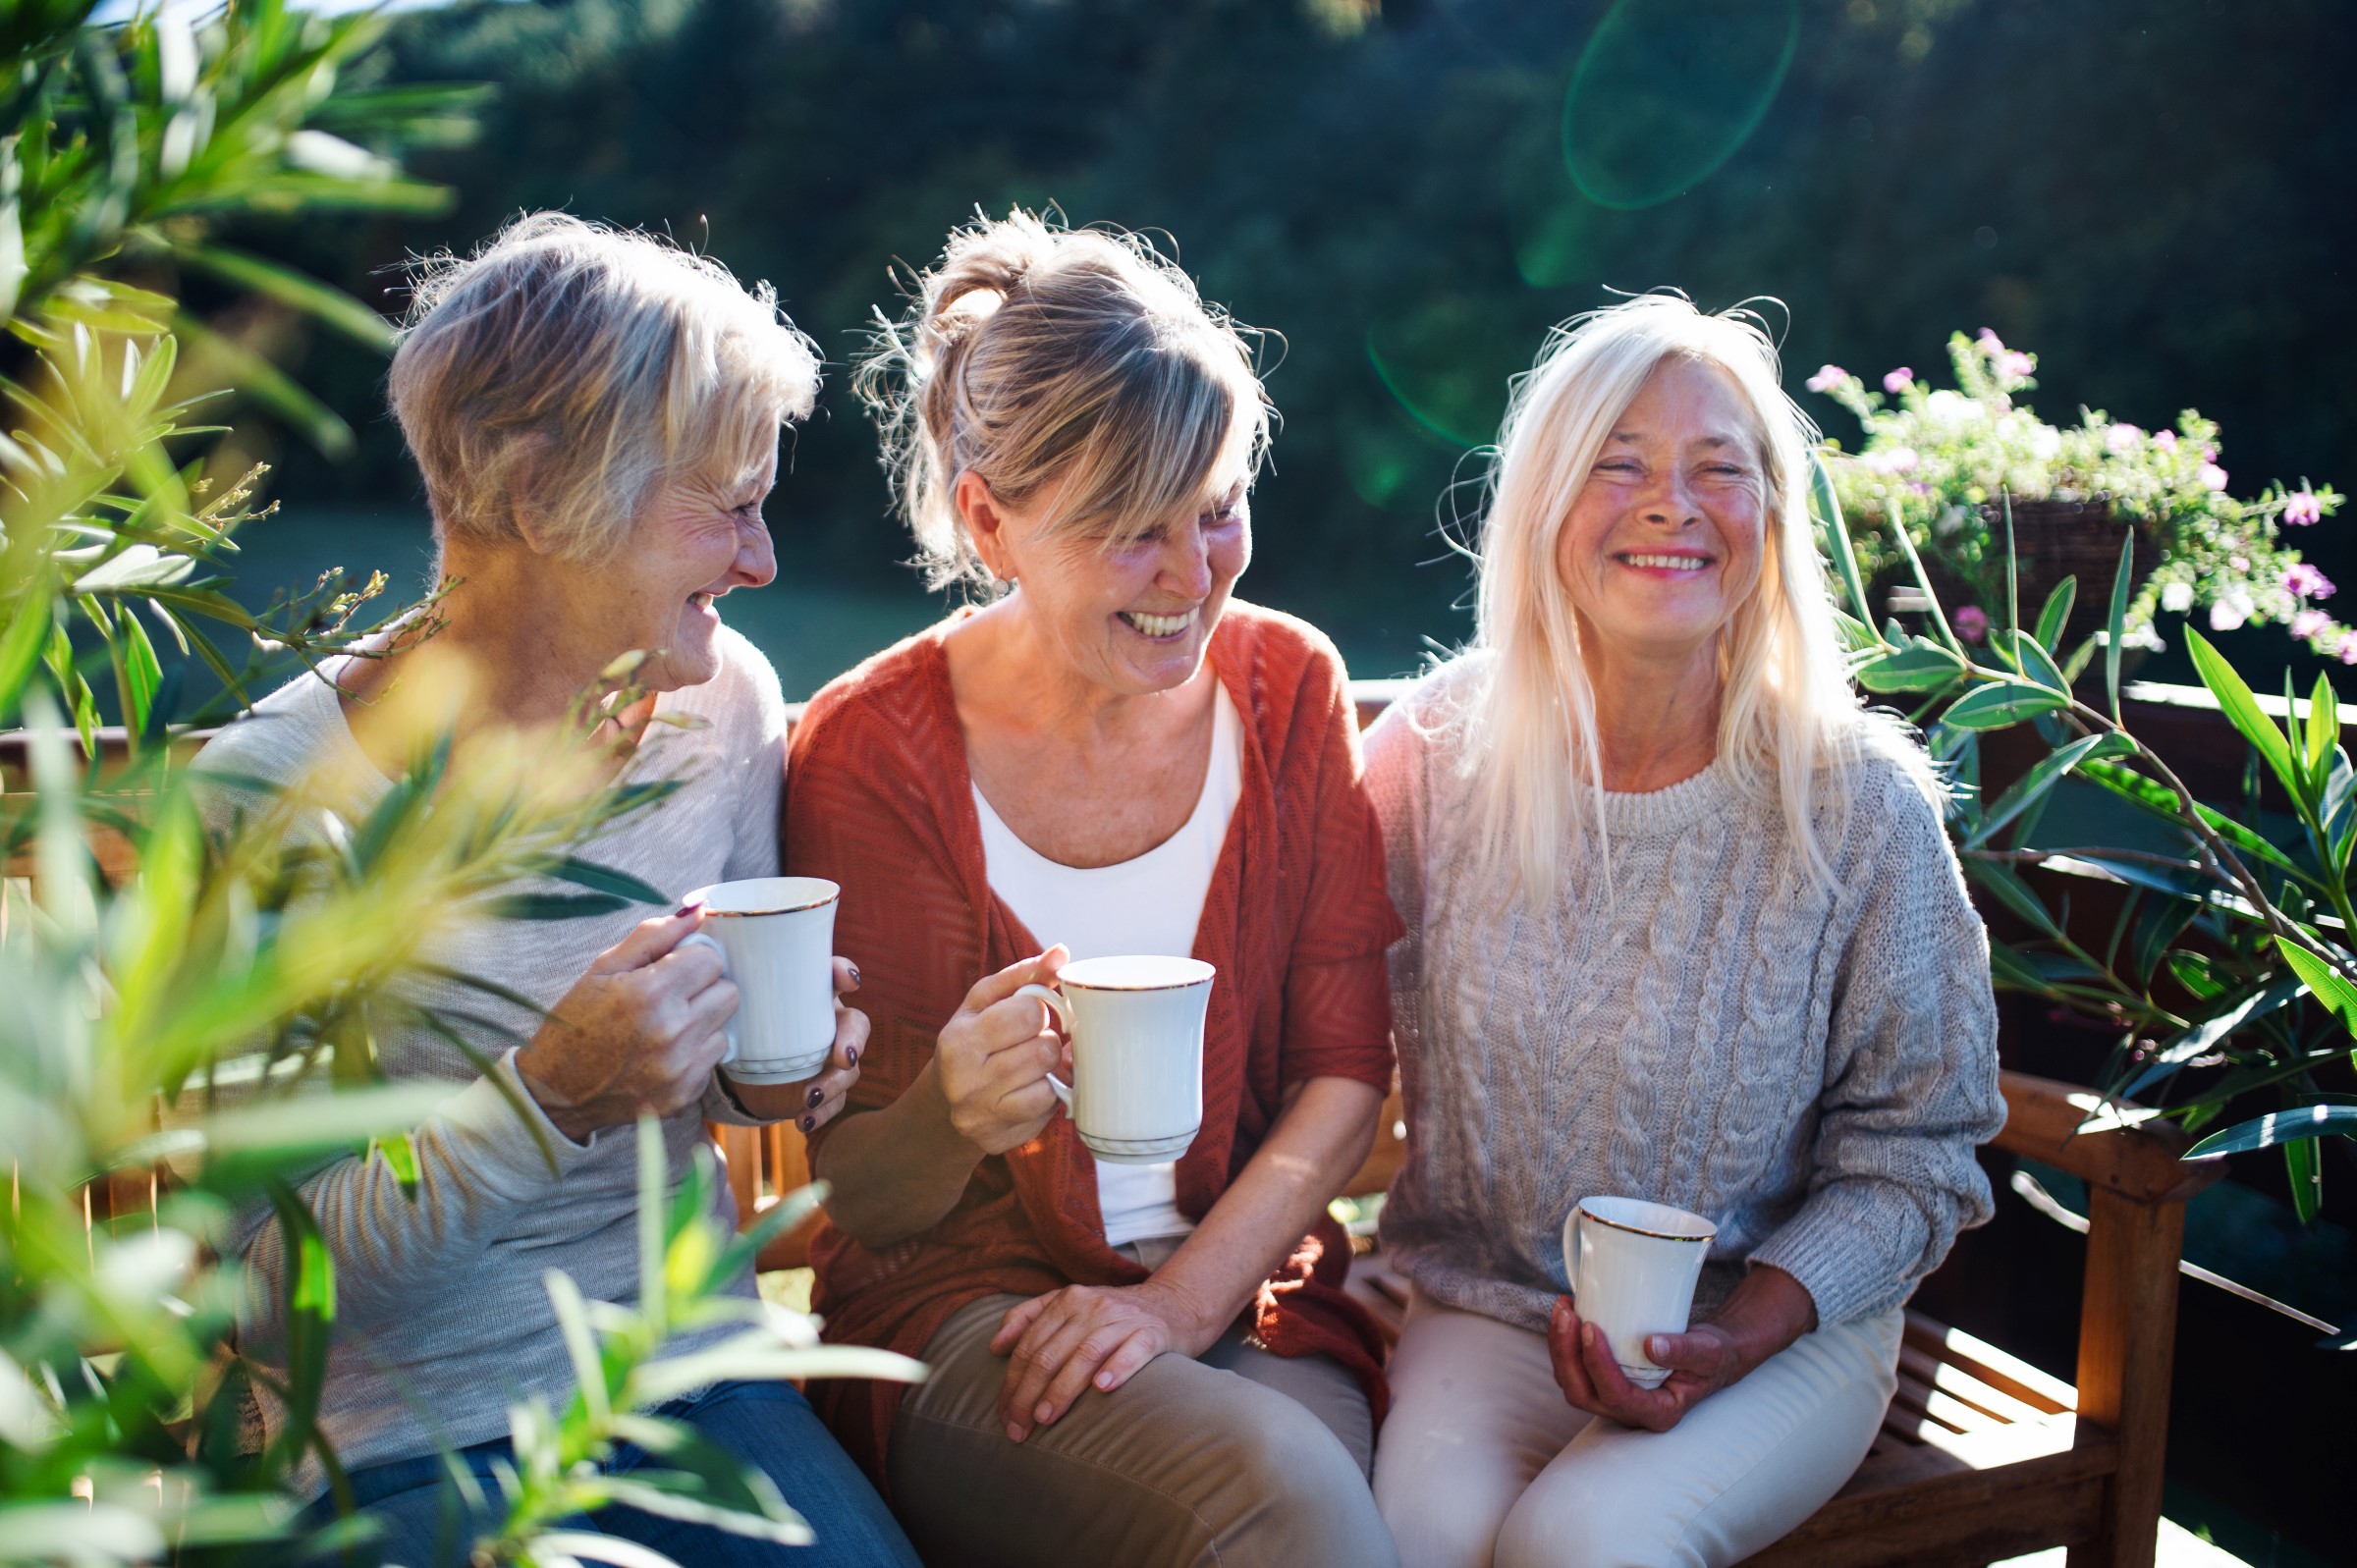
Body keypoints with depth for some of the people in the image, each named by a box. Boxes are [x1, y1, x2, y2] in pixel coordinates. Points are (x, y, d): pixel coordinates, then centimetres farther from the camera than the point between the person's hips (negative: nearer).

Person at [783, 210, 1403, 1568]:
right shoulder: (871, 751, -10)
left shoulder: (1287, 684, 0)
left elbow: (1348, 1066, 2)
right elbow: (860, 1199, -5)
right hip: (964, 1306, -3)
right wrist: (949, 1119, -29)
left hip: (1250, 1290, 3)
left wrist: (1184, 1296, -12)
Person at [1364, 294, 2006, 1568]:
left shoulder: (1860, 804, -9)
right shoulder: (1437, 753, -5)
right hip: (1479, 1307, 1)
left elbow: (1913, 1155, -2)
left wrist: (1743, 1333, -16)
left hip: (1783, 1327, 0)